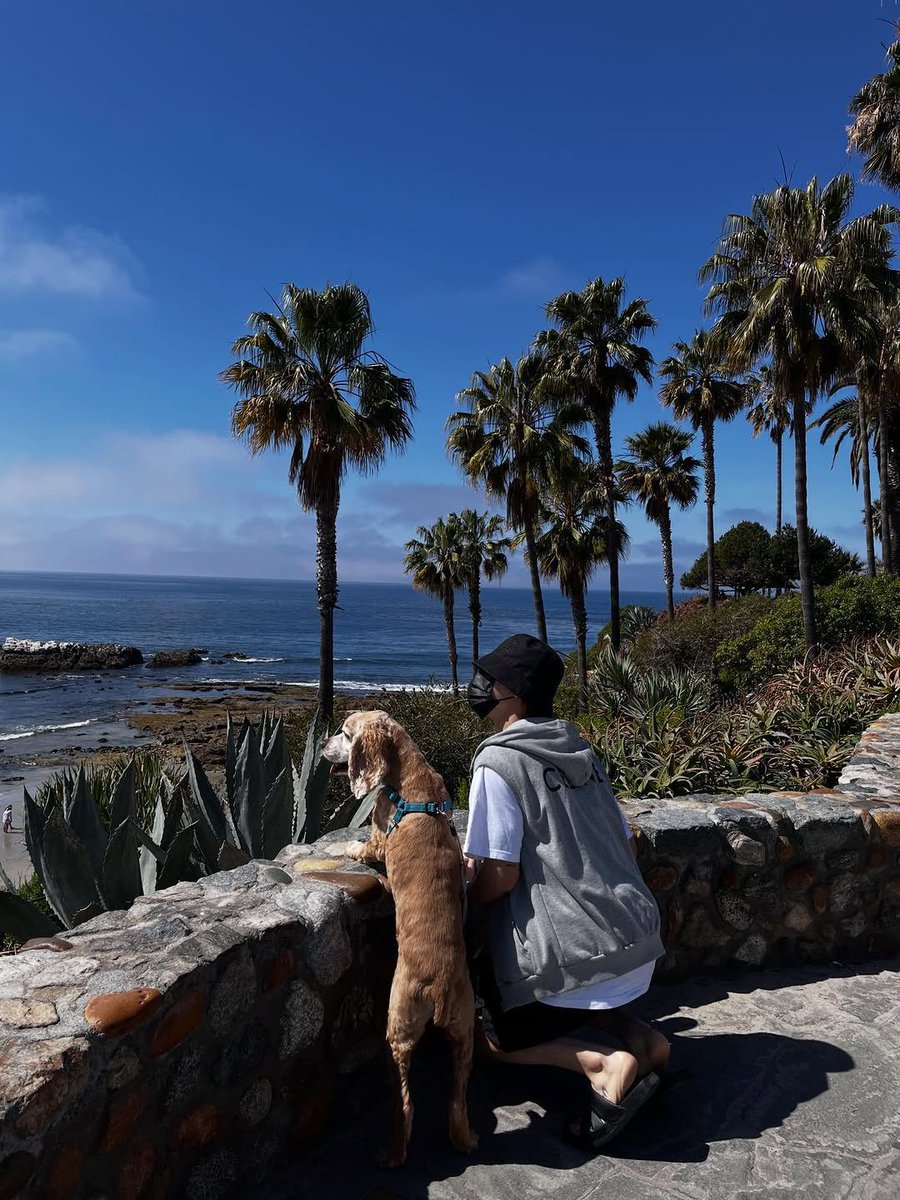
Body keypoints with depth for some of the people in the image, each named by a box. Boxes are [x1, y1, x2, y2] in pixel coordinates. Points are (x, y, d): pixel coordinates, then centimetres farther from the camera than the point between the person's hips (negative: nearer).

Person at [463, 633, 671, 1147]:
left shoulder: (498, 761, -13)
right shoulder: (581, 751, 9)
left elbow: (501, 875, -16)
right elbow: (628, 846, 14)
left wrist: (462, 893, 3)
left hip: (574, 947, -7)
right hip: (637, 930, 8)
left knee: (501, 1036, 16)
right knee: (578, 1003, 34)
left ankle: (606, 1063, -8)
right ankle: (642, 1038, 6)